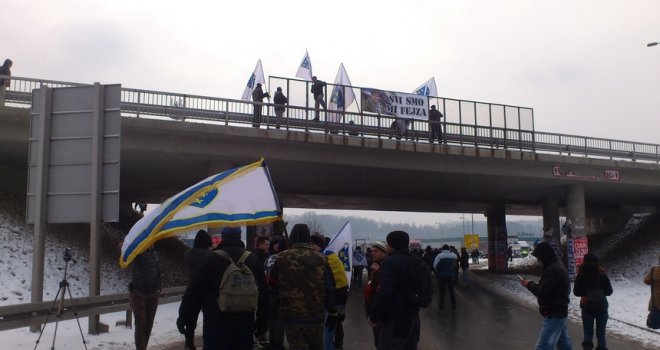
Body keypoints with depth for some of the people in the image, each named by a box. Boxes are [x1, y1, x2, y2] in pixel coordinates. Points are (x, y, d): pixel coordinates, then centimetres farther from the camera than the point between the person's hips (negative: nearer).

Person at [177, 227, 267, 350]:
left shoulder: (212, 259, -10)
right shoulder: (253, 260, 3)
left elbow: (194, 291, -8)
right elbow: (262, 293, 8)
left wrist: (183, 317, 2)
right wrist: (261, 320, 17)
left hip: (216, 325, -3)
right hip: (245, 324, 4)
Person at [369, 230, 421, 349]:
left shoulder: (391, 261, -16)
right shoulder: (414, 261, 10)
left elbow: (384, 293, -23)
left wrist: (373, 316, -15)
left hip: (395, 319, -9)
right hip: (413, 317, 9)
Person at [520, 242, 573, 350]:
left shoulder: (553, 270, -21)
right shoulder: (558, 266, 12)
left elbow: (542, 293, -24)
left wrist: (529, 284, -10)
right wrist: (539, 284, 8)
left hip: (553, 316, -11)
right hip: (560, 312, 11)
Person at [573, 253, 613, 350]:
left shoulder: (581, 275, -7)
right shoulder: (602, 275, -8)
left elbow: (576, 292, 0)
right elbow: (609, 291, 0)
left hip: (587, 307, 0)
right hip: (601, 307, 0)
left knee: (588, 331, 8)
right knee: (601, 332, 10)